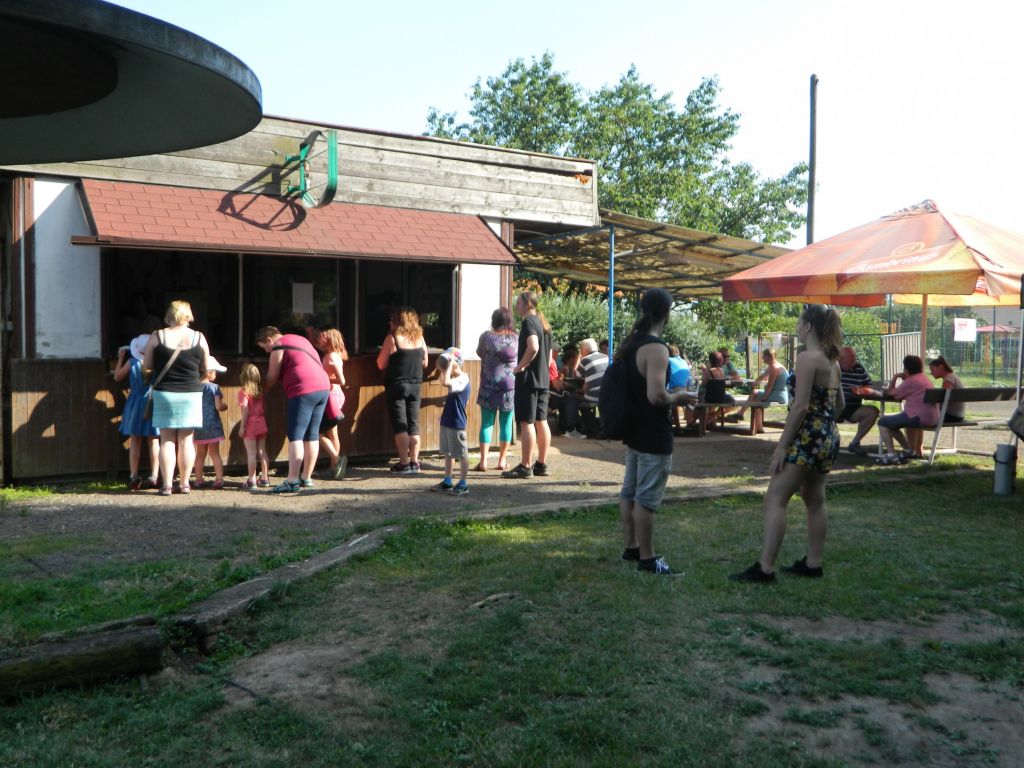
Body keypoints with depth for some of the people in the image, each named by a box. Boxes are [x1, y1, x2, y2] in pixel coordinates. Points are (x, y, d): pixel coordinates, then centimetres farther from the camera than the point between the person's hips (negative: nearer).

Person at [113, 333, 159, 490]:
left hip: (136, 404, 0)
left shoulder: (131, 362, -8)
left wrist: (120, 358, 16)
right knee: (153, 441, 6)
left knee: (134, 441, 7)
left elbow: (117, 377, 7)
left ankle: (134, 476, 4)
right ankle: (154, 476, 3)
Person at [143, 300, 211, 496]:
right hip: (191, 393, 1)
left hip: (164, 393, 0)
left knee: (167, 440, 4)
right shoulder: (199, 338, -2)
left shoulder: (156, 337, -4)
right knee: (186, 439, 7)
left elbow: (146, 365, 1)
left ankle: (167, 485, 1)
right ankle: (185, 483, 10)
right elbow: (205, 366, 6)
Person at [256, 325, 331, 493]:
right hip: (323, 387, 8)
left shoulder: (278, 346, 2)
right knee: (312, 435, 12)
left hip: (303, 391, -8)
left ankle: (292, 480, -15)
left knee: (295, 436, -9)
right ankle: (306, 477, 16)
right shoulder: (299, 339, 26)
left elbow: (272, 377, 3)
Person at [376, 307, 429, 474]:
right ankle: (414, 462, 10)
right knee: (413, 426, 9)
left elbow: (381, 364, -8)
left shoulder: (392, 338, -9)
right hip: (415, 385, 4)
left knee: (400, 426, 0)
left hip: (396, 385, -4)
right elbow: (424, 363, 12)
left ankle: (404, 463, -2)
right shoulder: (419, 338, 4)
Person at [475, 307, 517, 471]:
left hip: (489, 385, -1)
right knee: (506, 423, 9)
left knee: (487, 423, 3)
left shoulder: (486, 336, -5)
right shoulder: (516, 338, -3)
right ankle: (502, 461, 13)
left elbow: (480, 353, 12)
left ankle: (483, 461, -3)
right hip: (510, 386, 1)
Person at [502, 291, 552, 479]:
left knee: (526, 422, -6)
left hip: (528, 379, -9)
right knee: (541, 422, 10)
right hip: (543, 379, 9)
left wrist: (520, 366, -17)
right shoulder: (544, 324, 17)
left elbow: (533, 347, -27)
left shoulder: (528, 321, -11)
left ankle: (525, 466, -5)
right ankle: (541, 464, 15)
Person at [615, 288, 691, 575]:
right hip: (653, 435, -9)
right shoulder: (656, 348, -21)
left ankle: (631, 547, 27)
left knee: (630, 491, 16)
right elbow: (656, 395, -28)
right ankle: (647, 558, 5)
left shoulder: (631, 343, 8)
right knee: (646, 497, -3)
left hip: (634, 428, 9)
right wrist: (677, 396, -9)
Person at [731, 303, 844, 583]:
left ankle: (765, 568, -11)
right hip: (828, 437, 10)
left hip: (808, 437, -10)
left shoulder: (807, 358, -15)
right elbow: (839, 404, 20)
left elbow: (800, 406, -21)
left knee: (775, 499, -8)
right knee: (814, 499, 17)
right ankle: (813, 563, 23)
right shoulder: (832, 360, 12)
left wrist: (782, 445, -18)